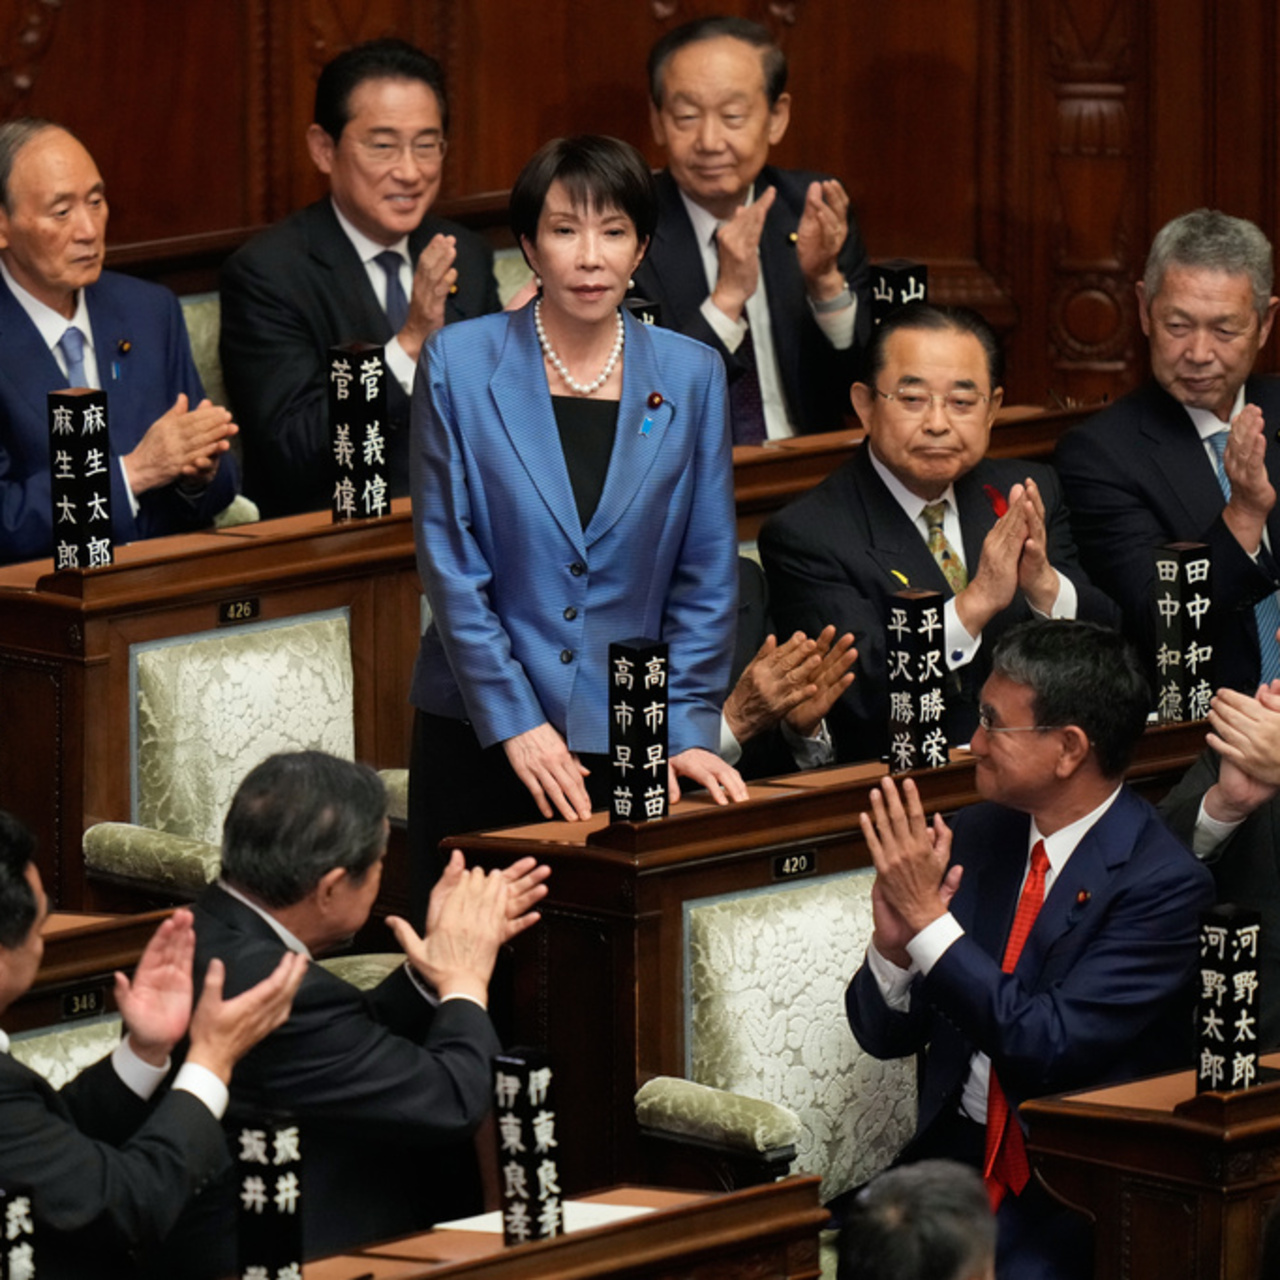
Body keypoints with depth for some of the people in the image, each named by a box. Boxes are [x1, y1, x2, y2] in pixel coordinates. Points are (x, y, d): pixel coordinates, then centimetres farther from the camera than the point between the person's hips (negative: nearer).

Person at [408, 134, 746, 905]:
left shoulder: (690, 377, 4)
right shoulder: (460, 364, -2)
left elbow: (705, 576, 6)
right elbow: (450, 564, -4)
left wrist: (688, 728, -3)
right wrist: (516, 724, -9)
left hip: (627, 745, 1)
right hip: (480, 742, -1)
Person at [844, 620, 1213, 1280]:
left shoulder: (1163, 882, -11)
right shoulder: (972, 838, 6)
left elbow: (1050, 1047, -20)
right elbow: (885, 1037, 10)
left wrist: (929, 920, -19)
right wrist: (892, 944, -11)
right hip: (954, 1161, 5)